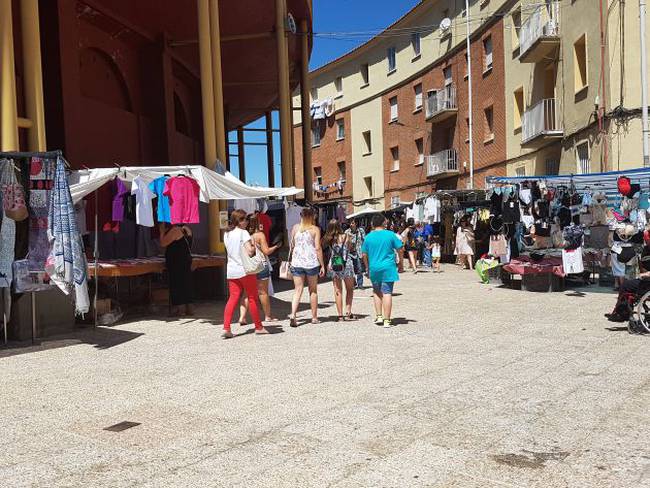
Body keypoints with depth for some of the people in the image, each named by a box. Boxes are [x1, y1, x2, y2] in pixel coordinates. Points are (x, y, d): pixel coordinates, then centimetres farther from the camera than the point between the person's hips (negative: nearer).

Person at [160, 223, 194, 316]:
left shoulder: (174, 231, -16)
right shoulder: (187, 230, 8)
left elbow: (163, 243, -15)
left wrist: (162, 232, -2)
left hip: (175, 263, -7)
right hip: (187, 260, 7)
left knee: (175, 285, -1)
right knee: (187, 284, 12)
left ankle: (176, 309, 0)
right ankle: (189, 308, 16)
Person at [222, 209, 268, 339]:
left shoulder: (226, 234, 11)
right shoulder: (243, 233, -11)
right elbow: (250, 252, -19)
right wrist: (254, 246, 1)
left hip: (231, 271, 6)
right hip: (245, 270, -6)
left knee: (233, 298, 4)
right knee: (253, 298, 6)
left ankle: (226, 328, -7)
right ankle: (258, 327, 15)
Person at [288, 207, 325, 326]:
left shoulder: (295, 228, 5)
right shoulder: (315, 229, -4)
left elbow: (292, 245, 10)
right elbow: (318, 248, -7)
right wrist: (322, 265, -4)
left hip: (297, 262, 2)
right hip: (311, 262, -2)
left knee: (298, 290, 4)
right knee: (313, 291, 11)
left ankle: (293, 314, -14)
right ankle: (314, 317, 17)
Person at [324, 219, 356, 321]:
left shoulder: (328, 239, -4)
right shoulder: (345, 236, -6)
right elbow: (351, 248, 6)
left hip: (333, 266, 2)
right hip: (346, 264, -1)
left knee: (338, 291, 7)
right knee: (349, 289, 13)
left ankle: (340, 315, 5)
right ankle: (348, 312, 5)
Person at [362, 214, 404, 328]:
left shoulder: (368, 237, 2)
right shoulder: (390, 234, -4)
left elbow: (364, 255, 8)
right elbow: (400, 248, 0)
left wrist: (367, 267, 19)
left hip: (374, 268, 2)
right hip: (388, 268, -2)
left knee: (377, 292, 19)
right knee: (387, 293, -2)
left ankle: (379, 316, 16)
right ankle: (387, 320, -2)